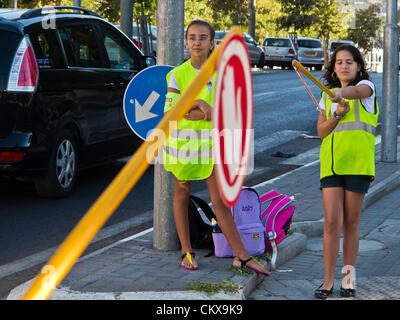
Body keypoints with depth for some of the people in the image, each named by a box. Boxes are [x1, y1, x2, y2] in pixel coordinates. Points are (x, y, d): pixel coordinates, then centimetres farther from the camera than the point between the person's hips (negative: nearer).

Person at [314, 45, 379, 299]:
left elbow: (356, 91, -22)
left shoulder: (366, 86, 4)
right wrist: (337, 115, -8)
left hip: (359, 161, -2)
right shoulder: (327, 95, 16)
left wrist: (342, 92, -45)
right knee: (332, 222, -6)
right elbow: (321, 131, 10)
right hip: (331, 161, 2)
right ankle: (328, 280, 1)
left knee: (351, 221, 4)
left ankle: (348, 278, 16)